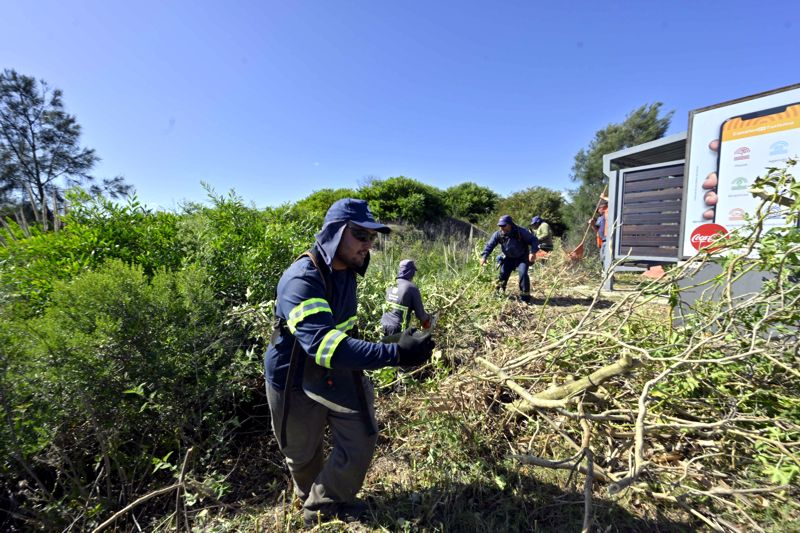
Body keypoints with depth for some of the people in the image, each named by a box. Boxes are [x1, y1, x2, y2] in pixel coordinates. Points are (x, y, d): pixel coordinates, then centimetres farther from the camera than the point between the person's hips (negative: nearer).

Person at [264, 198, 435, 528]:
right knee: (302, 454, 18)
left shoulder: (345, 270, -5)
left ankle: (322, 505, 32)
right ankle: (312, 503, 51)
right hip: (294, 381, -6)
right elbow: (321, 343, -46)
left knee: (361, 442, 6)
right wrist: (394, 354, -52)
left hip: (340, 373, 6)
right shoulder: (301, 280, -32)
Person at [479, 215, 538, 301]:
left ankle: (525, 296, -5)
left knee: (523, 274, -20)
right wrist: (484, 256, -21)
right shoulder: (498, 234, -14)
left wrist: (533, 252, -33)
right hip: (508, 258, 3)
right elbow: (489, 245, -8)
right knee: (503, 274, -4)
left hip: (522, 258, -3)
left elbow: (533, 240, -17)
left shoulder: (521, 232, -23)